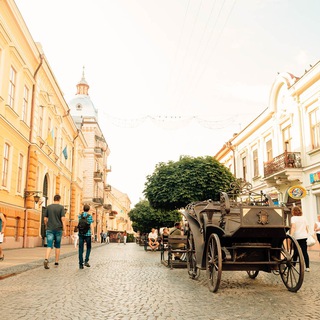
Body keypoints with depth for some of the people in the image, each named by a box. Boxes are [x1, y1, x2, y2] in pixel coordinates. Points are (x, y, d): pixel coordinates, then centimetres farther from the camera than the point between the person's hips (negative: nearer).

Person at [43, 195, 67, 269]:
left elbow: (45, 219, 6)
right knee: (57, 246, 13)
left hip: (50, 229, 1)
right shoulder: (61, 207, -3)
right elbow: (63, 219, -12)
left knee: (49, 246, -3)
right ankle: (56, 262, 20)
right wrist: (64, 230, -10)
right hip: (58, 229, -1)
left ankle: (46, 259, -27)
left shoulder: (48, 207, 5)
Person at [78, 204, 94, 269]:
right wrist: (93, 234, -11)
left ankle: (81, 264, 2)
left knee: (81, 249, 4)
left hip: (81, 234, 2)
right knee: (88, 248, 15)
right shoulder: (89, 216, -5)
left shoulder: (79, 216, 5)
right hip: (87, 234, -2)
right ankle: (86, 261, 1)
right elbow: (91, 225, -10)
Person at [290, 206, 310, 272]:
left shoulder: (293, 218, -3)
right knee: (305, 252, 3)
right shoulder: (304, 218, 12)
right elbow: (307, 228, 12)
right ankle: (307, 267, 0)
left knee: (296, 252, 8)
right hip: (304, 236, 3)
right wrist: (308, 234, 22)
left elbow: (293, 227, -16)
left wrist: (291, 235, -21)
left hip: (297, 237, -3)